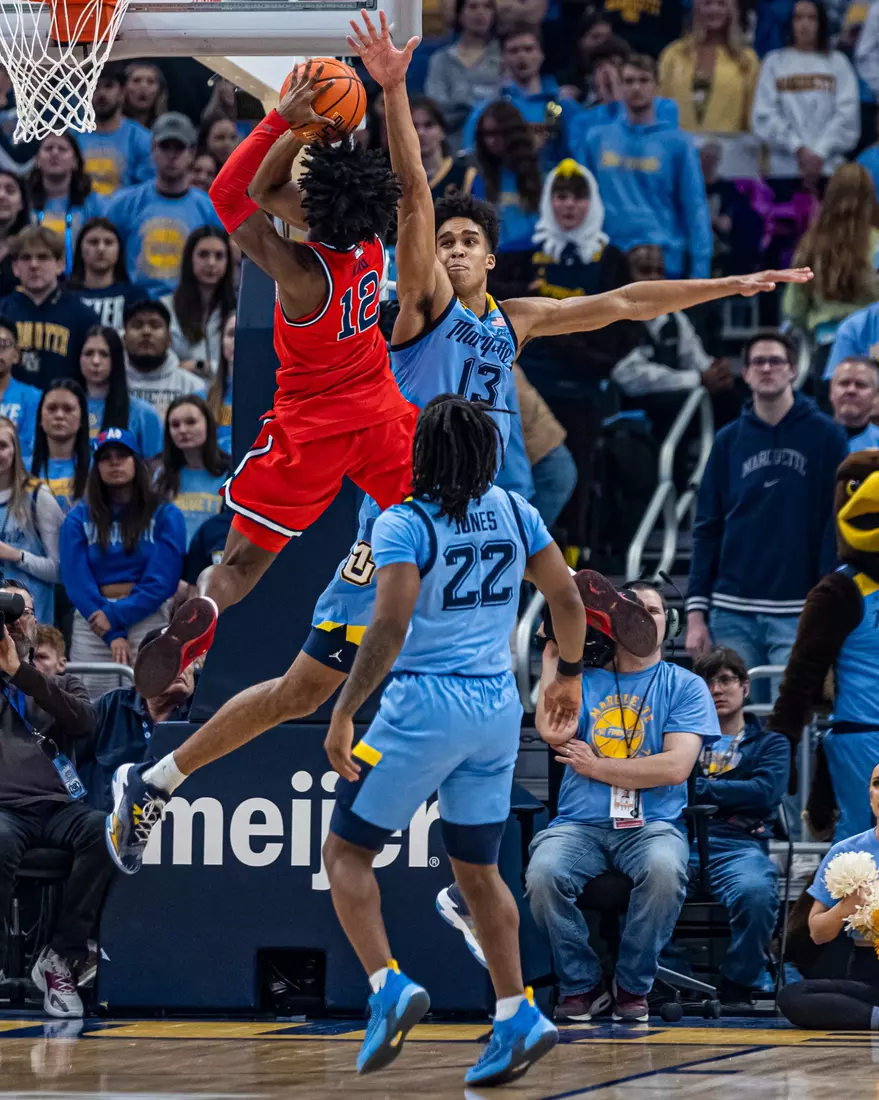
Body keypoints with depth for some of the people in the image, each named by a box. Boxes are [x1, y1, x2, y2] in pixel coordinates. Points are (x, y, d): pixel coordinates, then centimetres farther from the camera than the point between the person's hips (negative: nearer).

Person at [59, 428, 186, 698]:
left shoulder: (165, 516, 7)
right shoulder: (78, 518, 10)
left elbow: (161, 581, -2)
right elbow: (77, 581, 1)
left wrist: (117, 615, -12)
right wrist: (113, 635, -10)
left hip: (148, 619, -1)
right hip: (92, 621, 1)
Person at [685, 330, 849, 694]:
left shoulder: (825, 437, 2)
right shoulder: (728, 441, 11)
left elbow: (837, 528, -1)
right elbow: (707, 530, 10)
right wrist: (696, 611, 2)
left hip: (797, 617, -3)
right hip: (732, 615, 3)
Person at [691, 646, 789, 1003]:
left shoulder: (770, 743, 23)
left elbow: (765, 791, 3)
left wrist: (698, 789, 2)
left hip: (739, 845, -1)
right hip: (680, 840, 1)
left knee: (756, 892, -41)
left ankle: (735, 991, -24)